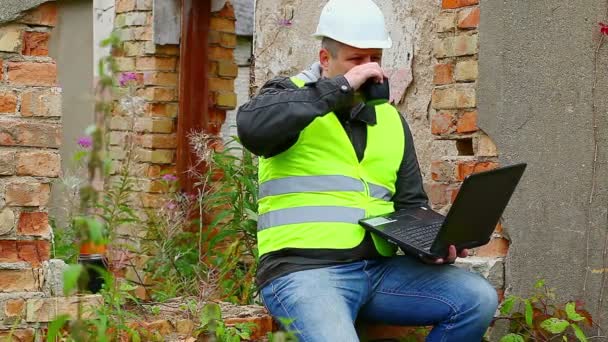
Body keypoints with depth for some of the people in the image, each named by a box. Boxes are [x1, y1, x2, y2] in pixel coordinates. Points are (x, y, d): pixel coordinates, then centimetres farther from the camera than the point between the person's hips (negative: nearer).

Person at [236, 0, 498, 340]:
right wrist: (341, 87, -18)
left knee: (479, 297, -11)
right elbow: (251, 127, -22)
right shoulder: (290, 95, 3)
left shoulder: (391, 120, 19)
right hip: (306, 272, -6)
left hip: (379, 269, 6)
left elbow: (411, 206, 22)